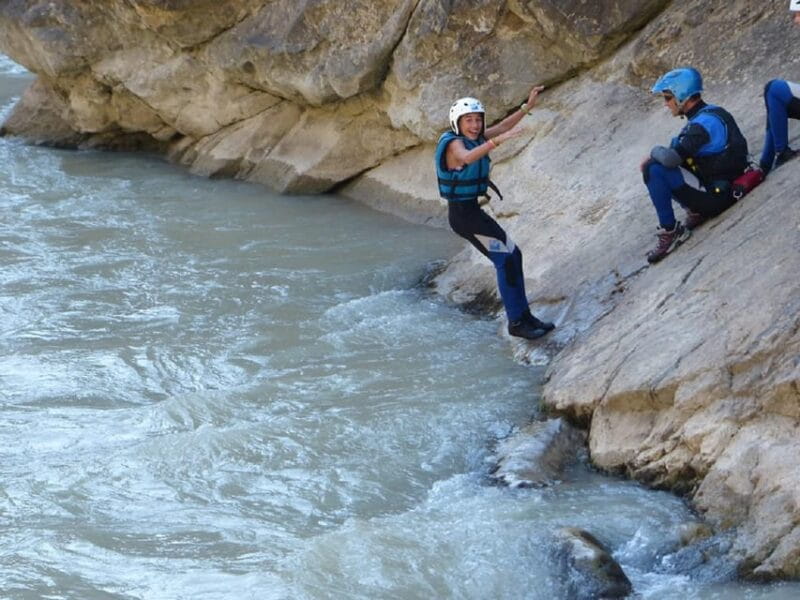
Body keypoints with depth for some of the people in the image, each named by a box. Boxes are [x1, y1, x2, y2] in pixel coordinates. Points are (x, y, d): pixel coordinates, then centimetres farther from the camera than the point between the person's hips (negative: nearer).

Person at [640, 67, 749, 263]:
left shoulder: (704, 123, -21)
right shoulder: (713, 113, 10)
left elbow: (672, 157, -31)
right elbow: (678, 150, 19)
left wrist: (654, 152, -10)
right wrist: (658, 154, 1)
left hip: (717, 196, -10)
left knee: (654, 169, -19)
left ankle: (669, 231, -12)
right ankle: (695, 211, 11)